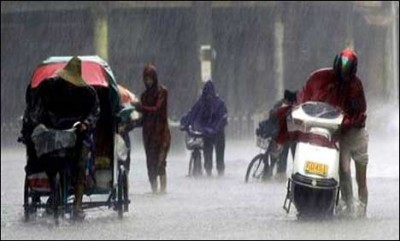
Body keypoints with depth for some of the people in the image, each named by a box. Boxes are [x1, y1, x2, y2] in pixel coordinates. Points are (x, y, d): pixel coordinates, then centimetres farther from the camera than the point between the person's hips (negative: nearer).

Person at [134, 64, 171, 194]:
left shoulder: (162, 91, -1)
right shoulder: (145, 95, 17)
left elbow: (157, 108, -13)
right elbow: (144, 117, 16)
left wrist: (140, 107, -19)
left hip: (160, 131, -6)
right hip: (148, 133, 6)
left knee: (159, 161, -15)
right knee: (151, 163, 1)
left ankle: (163, 187, -18)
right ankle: (154, 188, 1)